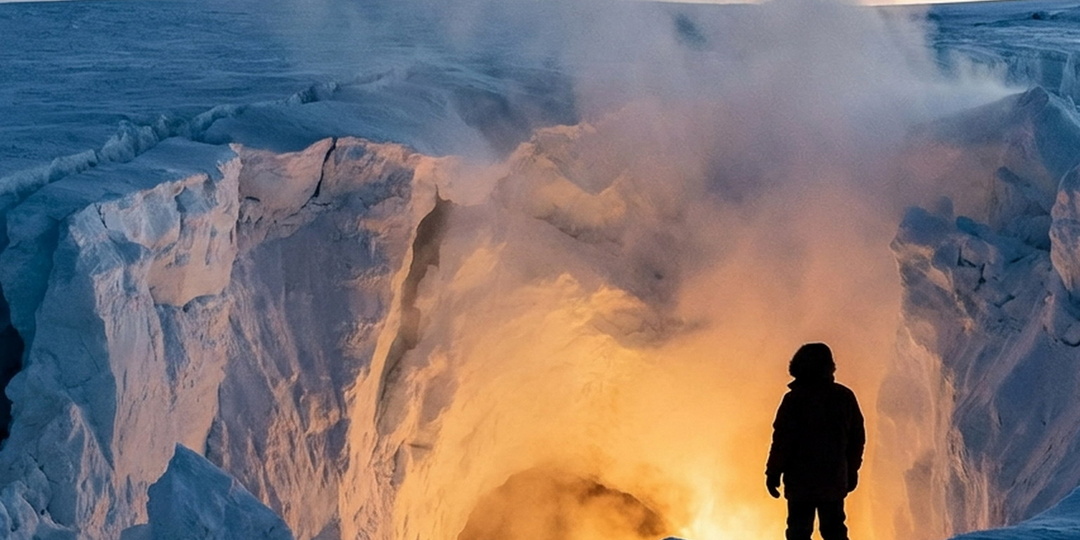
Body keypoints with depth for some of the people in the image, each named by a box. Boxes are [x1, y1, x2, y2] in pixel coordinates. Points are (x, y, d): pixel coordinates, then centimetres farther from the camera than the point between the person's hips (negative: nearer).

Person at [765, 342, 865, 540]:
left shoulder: (794, 399, -13)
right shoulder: (845, 397, 2)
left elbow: (782, 441, -14)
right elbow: (857, 438, 9)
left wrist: (773, 473, -5)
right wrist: (852, 471, 18)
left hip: (801, 481, -4)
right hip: (835, 480, 4)